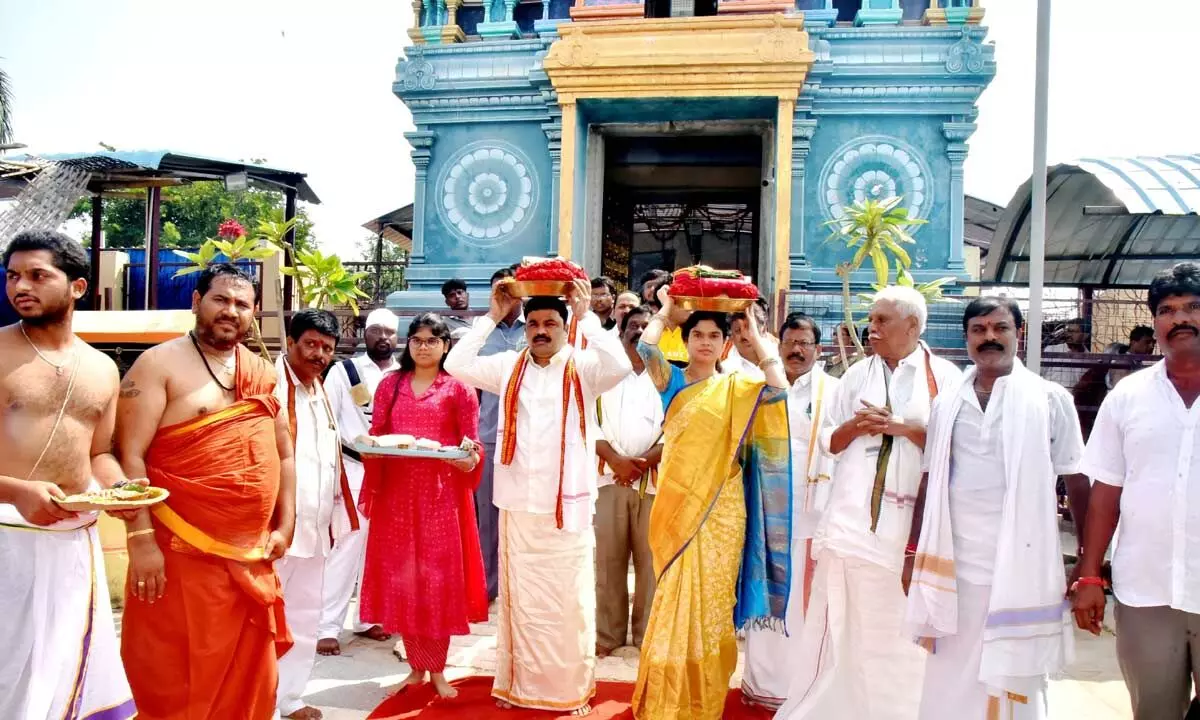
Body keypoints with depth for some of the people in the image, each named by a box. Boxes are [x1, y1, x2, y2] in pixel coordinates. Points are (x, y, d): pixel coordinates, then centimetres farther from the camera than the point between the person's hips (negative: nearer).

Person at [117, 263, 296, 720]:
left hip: (251, 558, 5)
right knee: (176, 681, 5)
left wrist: (284, 525, 8)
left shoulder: (264, 374, 11)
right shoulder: (160, 365, -5)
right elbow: (130, 456, -12)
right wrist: (141, 539, -18)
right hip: (182, 555, -5)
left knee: (249, 680, 14)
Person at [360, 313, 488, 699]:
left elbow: (471, 448, 1)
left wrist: (467, 459, -20)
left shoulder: (459, 388, 2)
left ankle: (437, 670, 16)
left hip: (442, 495, -2)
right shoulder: (390, 385, 11)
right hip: (396, 492, 3)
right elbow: (376, 436, 11)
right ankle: (417, 667, 21)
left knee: (439, 579, 1)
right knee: (401, 578, 6)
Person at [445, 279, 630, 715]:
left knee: (568, 601, 4)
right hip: (517, 503, 3)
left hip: (568, 504, -3)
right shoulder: (509, 366, 8)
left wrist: (586, 315, -18)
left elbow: (619, 366, -21)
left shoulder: (583, 367, -2)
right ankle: (520, 684, 26)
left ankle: (572, 691, 18)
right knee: (521, 598, 12)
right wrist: (493, 317, -2)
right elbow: (456, 364, 0)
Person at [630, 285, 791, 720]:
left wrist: (755, 332, -5)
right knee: (677, 595, 4)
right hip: (678, 501, 0)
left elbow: (779, 388, -12)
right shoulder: (671, 379, 6)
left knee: (712, 595, 5)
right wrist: (665, 311, 1)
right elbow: (645, 348, -12)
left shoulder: (736, 387, 5)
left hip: (721, 505, 0)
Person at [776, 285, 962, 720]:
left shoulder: (944, 376, 2)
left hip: (911, 520, -2)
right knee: (843, 622, 6)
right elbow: (829, 441, 14)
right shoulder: (857, 374, 12)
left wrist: (901, 426, -13)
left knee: (902, 625, 4)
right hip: (852, 516, 3)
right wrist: (855, 425, -5)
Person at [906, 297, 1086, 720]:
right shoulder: (946, 403, 7)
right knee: (949, 685, 11)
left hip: (1020, 568, -3)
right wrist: (914, 552, 10)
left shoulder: (1051, 399, -2)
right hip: (953, 566, 3)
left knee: (1015, 684, 8)